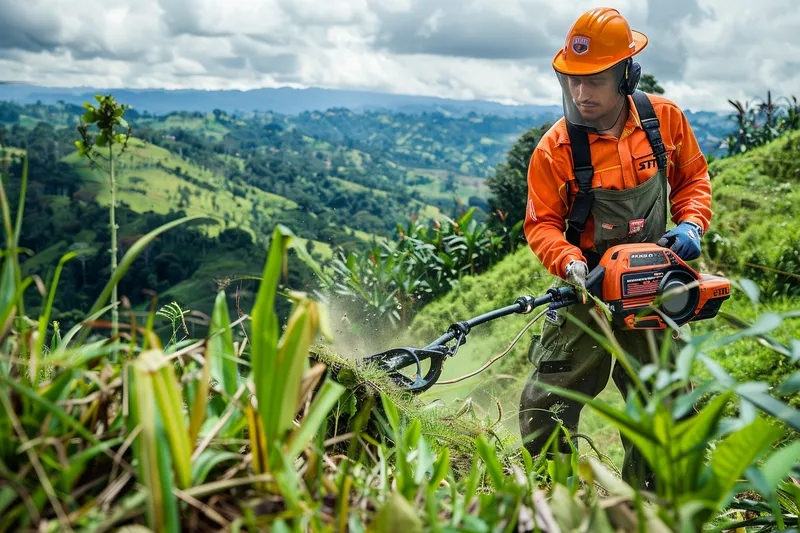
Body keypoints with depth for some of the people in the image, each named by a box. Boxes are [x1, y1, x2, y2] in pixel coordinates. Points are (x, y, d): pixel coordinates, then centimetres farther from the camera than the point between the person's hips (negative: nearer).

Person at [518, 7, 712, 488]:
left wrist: (690, 224, -9)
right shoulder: (555, 150, -14)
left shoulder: (665, 119, -6)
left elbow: (694, 178, 8)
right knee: (546, 403, -3)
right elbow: (542, 225, -9)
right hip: (589, 287, -2)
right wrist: (570, 263, -27)